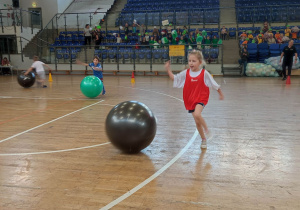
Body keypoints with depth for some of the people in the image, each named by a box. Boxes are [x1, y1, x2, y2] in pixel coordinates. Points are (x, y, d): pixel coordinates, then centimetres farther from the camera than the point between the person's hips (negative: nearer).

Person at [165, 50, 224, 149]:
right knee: (197, 122, 10)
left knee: (197, 114, -32)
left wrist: (221, 94, 8)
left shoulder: (204, 73, -9)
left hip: (201, 98, -4)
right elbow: (174, 78, 8)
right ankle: (203, 139, 31)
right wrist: (168, 70, -4)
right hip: (190, 100, 4)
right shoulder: (185, 73, -1)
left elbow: (214, 84, 0)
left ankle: (207, 129, -5)